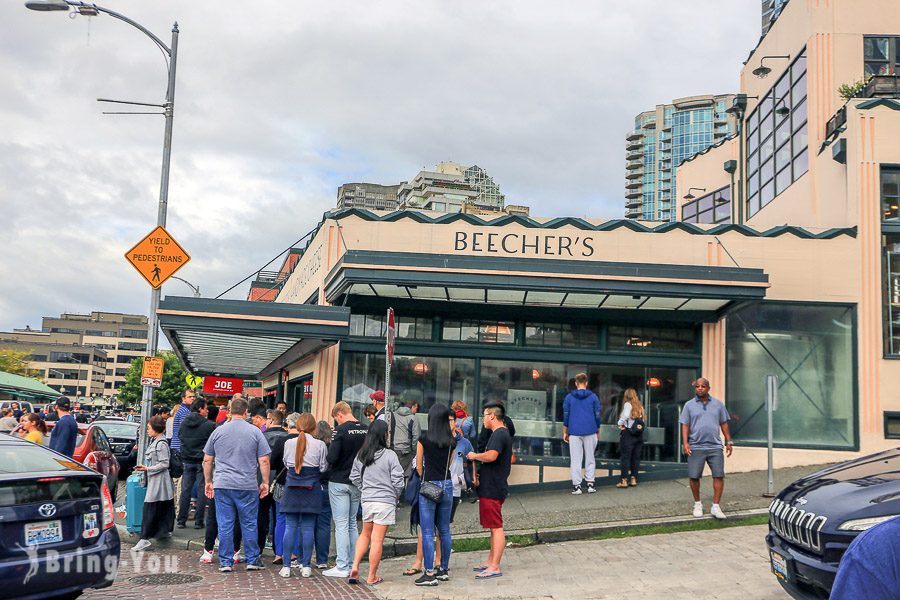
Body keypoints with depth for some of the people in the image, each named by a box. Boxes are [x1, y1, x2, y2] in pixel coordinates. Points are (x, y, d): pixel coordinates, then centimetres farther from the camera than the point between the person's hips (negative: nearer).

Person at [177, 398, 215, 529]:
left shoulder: (183, 423, 3)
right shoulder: (208, 425, -12)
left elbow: (180, 438, 14)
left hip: (187, 461, 4)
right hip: (202, 461, -4)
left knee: (185, 490, 8)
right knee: (201, 490, 3)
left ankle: (181, 521, 8)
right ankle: (198, 521, 3)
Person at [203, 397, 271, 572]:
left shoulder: (218, 431, 4)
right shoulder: (255, 432, -1)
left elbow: (207, 460, 10)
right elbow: (264, 461, -3)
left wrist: (208, 481, 20)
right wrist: (265, 483, 7)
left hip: (222, 485, 1)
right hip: (248, 486, -1)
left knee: (225, 525, 5)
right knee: (249, 524, 9)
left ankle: (226, 562, 9)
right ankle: (252, 560, 16)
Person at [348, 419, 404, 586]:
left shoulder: (361, 455, 3)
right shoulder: (389, 455, -11)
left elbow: (354, 477, 11)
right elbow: (397, 480, -8)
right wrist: (396, 495, 9)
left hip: (367, 500, 5)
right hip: (385, 501, -5)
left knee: (365, 534, 22)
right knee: (377, 540, 1)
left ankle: (355, 567, 11)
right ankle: (372, 577, 8)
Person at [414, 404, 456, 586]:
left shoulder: (424, 439, -7)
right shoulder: (452, 441, 3)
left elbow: (419, 466, 1)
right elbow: (449, 464, 11)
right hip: (446, 486, 4)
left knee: (427, 532, -1)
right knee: (444, 530, 14)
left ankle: (429, 574, -2)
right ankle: (444, 570, 22)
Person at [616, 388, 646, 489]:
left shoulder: (628, 404, -7)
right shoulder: (640, 406, 11)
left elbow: (625, 415, -21)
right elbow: (642, 420, 8)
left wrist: (620, 423, -5)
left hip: (628, 433, -6)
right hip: (639, 435, 6)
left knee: (625, 457, -2)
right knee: (636, 457, 11)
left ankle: (624, 480, -4)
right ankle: (633, 479, 14)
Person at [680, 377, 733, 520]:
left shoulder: (718, 404, 10)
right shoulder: (689, 405, 5)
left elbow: (724, 423, 13)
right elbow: (685, 425, 2)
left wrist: (728, 441, 8)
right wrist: (685, 443, -8)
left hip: (715, 446, 1)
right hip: (696, 447, -1)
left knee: (719, 476, -4)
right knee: (694, 476, 2)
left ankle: (715, 507, 4)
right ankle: (697, 504, 21)